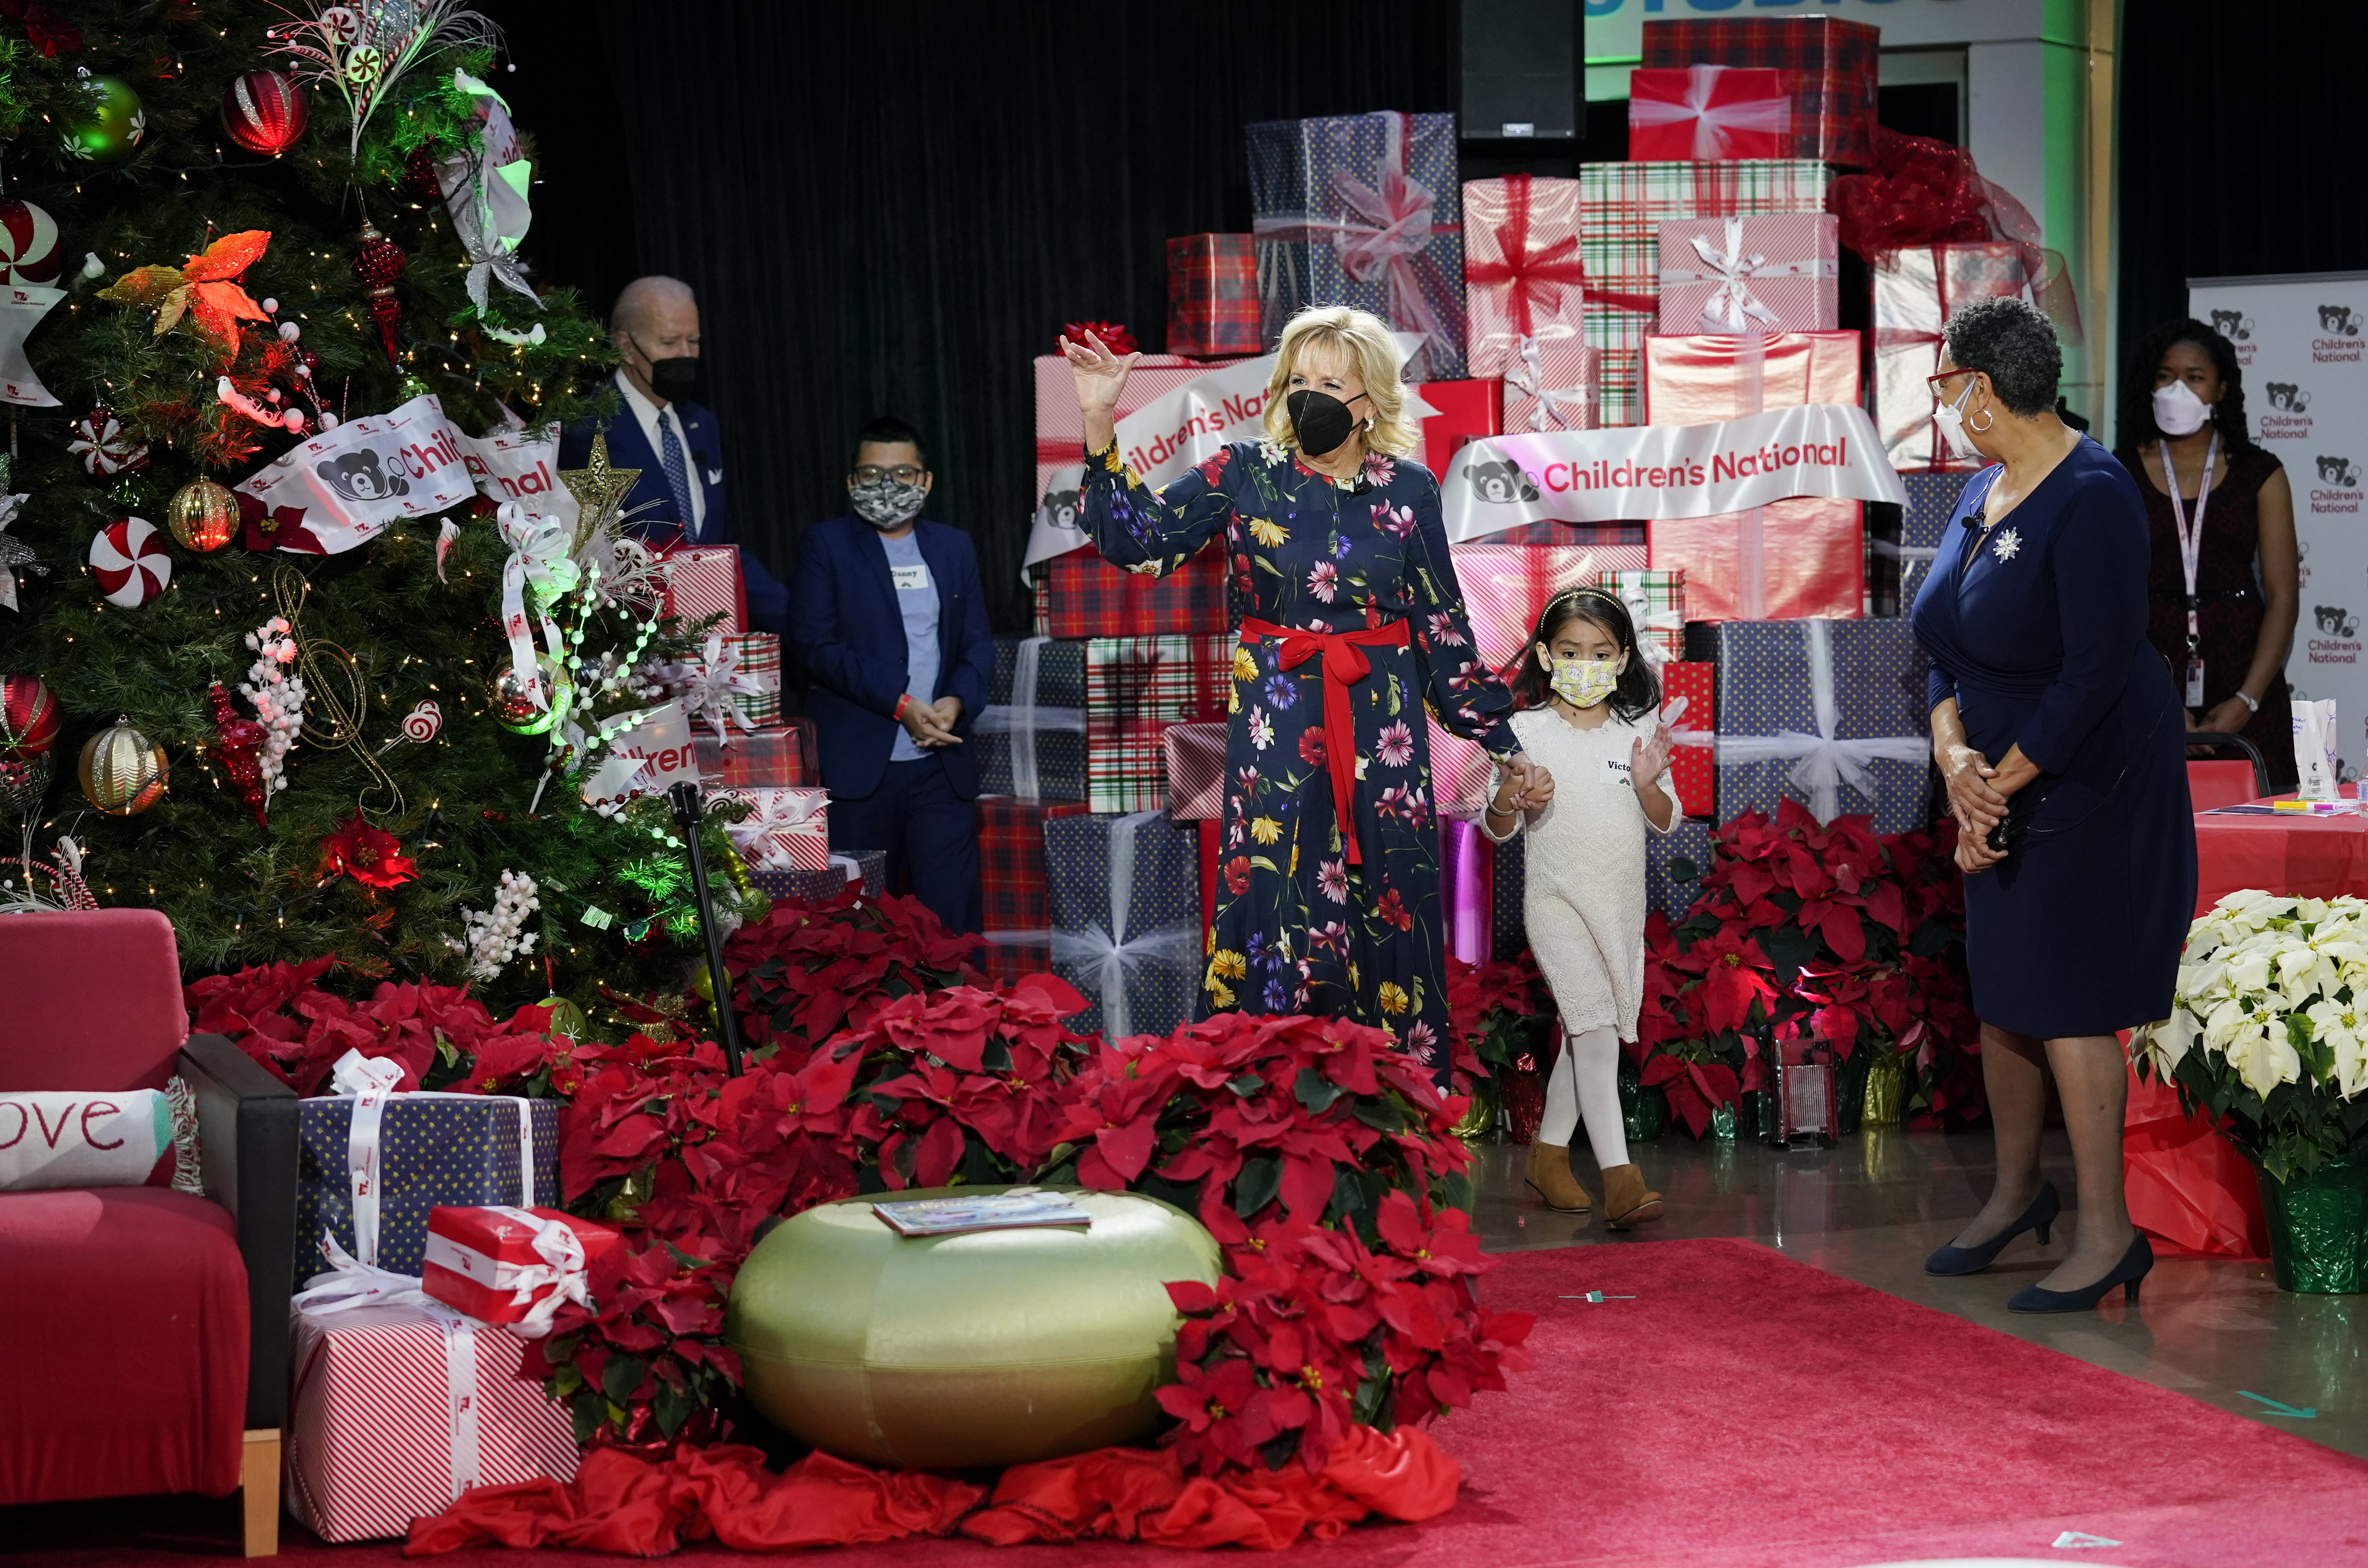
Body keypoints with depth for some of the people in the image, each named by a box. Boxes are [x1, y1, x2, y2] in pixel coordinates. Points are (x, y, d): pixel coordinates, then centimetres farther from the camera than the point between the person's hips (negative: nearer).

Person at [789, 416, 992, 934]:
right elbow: (817, 645, -7)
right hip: (856, 767, -3)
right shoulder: (826, 546, 2)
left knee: (952, 916, -1)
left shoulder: (954, 548, 15)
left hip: (942, 762, 3)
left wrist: (957, 702, -9)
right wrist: (900, 704, -14)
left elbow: (977, 643, 13)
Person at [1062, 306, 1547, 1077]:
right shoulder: (1245, 475, 1)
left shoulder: (1408, 490, 2)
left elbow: (1442, 626, 7)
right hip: (1276, 730, -1)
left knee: (1387, 915, 2)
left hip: (1381, 728, 1)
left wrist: (1501, 740, 7)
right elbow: (1139, 538, -8)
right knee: (1271, 904, -3)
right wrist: (1099, 425, -18)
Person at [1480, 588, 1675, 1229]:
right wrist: (1509, 801, -25)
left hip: (1622, 904, 4)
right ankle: (1618, 1176, -23)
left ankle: (1549, 1152, 29)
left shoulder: (1638, 732, 4)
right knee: (1594, 1027, -16)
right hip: (1556, 897, -4)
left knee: (1587, 1031, 12)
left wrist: (1648, 785, -16)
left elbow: (1666, 822, 5)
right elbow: (1496, 828, -3)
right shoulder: (1527, 732, -5)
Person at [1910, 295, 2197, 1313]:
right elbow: (1947, 645, 9)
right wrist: (1954, 751, -10)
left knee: (2066, 1002, -7)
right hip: (2001, 781, 8)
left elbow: (2096, 673, -23)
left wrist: (2001, 782, -18)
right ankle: (2017, 1191, 31)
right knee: (2001, 992, 14)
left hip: (2089, 782, -8)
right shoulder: (1984, 492, 8)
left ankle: (2107, 1236, 1)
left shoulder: (2090, 500, -20)